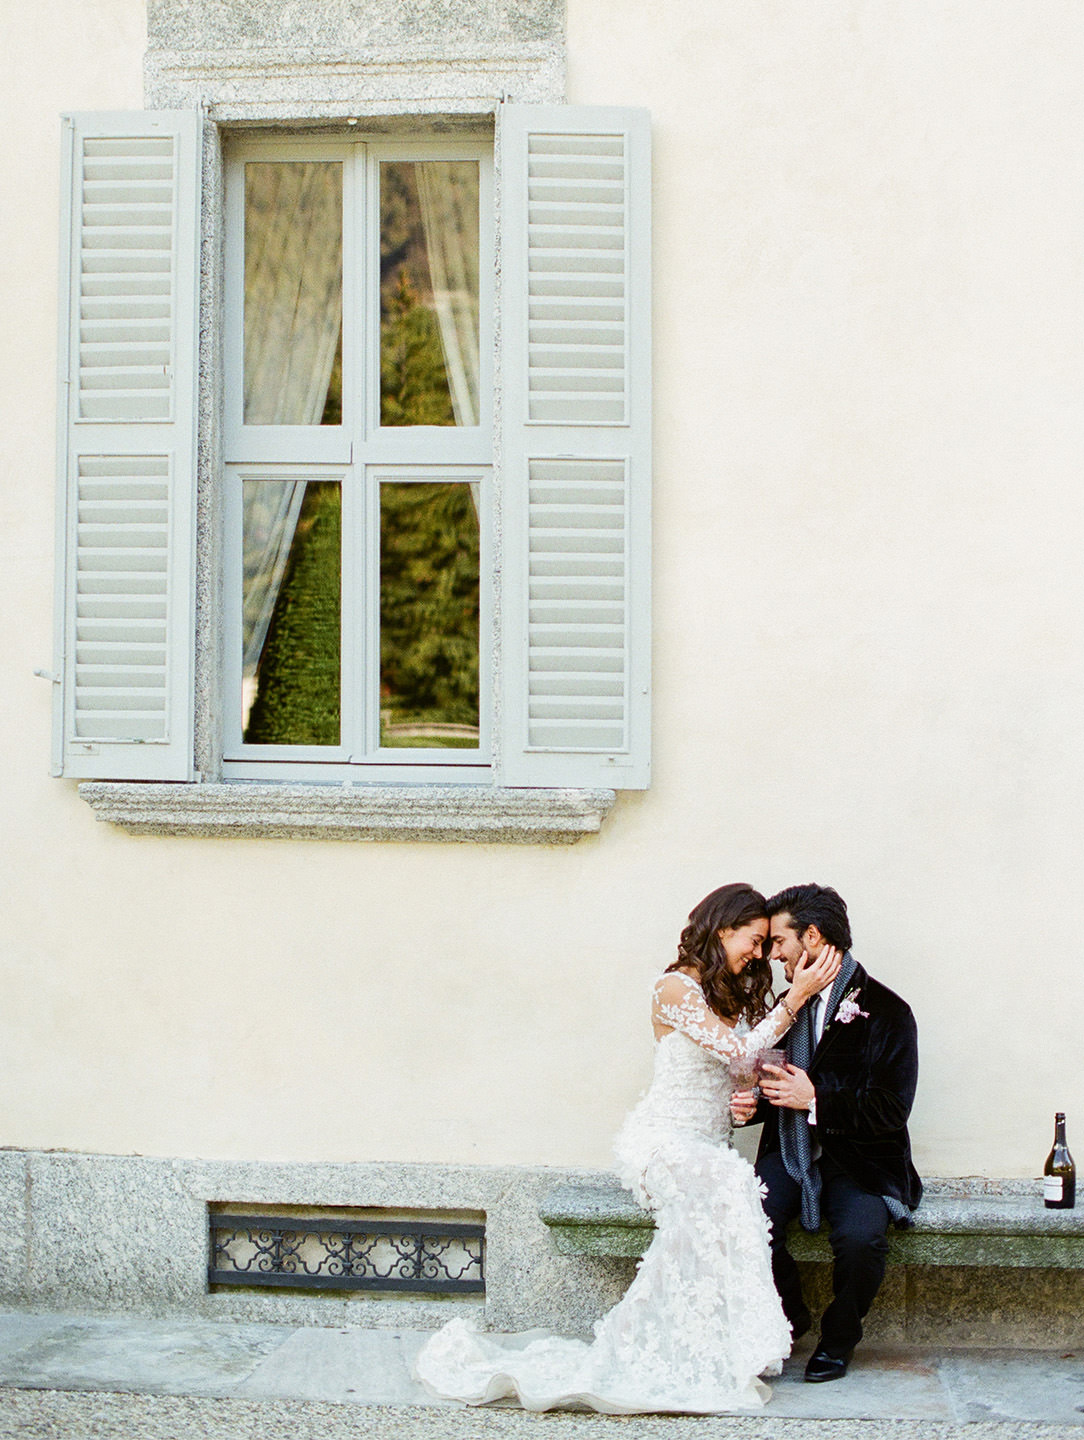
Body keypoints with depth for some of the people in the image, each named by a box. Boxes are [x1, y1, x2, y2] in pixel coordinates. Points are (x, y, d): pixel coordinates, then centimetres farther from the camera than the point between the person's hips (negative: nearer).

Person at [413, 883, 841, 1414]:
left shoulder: (732, 994, 18)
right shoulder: (676, 988, -7)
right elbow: (736, 1050, -13)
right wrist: (797, 997, -10)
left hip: (708, 1145, 7)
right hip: (662, 1137, -7)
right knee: (724, 1182, -38)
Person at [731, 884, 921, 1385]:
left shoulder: (885, 1011, -6)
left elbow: (892, 1109, -12)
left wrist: (816, 1100, -18)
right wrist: (752, 1104, -1)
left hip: (861, 1160, -4)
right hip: (792, 1151, 4)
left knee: (860, 1236, -33)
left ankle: (839, 1337, -2)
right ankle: (788, 1318, 5)